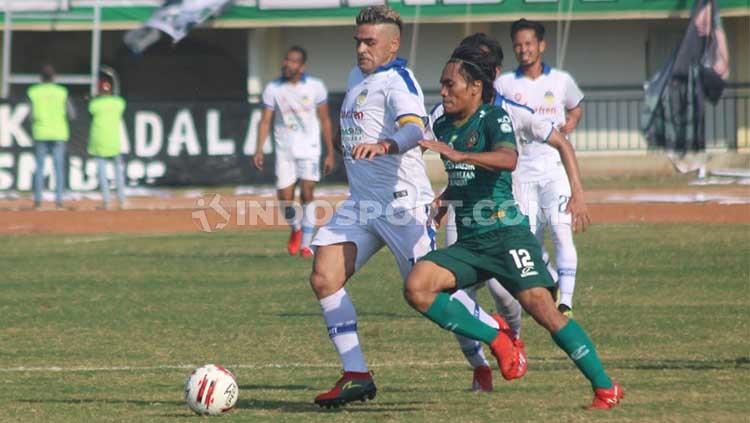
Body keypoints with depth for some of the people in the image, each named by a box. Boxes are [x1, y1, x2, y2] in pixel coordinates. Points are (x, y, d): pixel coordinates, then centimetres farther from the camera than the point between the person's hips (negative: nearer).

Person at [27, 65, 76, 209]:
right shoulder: (62, 92, 1)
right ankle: (59, 200, -5)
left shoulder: (33, 92, -1)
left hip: (40, 134, 0)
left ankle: (37, 201, 0)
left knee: (39, 167, 7)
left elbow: (32, 116, -6)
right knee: (59, 167, 3)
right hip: (58, 134, 0)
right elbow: (72, 115, 1)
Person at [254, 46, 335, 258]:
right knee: (285, 198, -2)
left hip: (309, 148, -1)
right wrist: (259, 150, -15)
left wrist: (330, 153, 3)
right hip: (284, 150, 1)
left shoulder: (315, 87, -4)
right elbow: (265, 121, -3)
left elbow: (324, 120, 3)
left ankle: (306, 244, -3)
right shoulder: (273, 89, -2)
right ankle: (295, 229, 29)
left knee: (307, 194, -12)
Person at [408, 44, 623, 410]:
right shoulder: (442, 126, 15)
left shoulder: (494, 118, -6)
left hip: (507, 234, -7)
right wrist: (444, 201, 14)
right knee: (416, 287, -17)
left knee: (540, 305, -19)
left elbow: (508, 159, -29)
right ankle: (496, 340, -5)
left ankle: (605, 388, -9)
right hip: (468, 242, 7)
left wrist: (457, 155, -38)